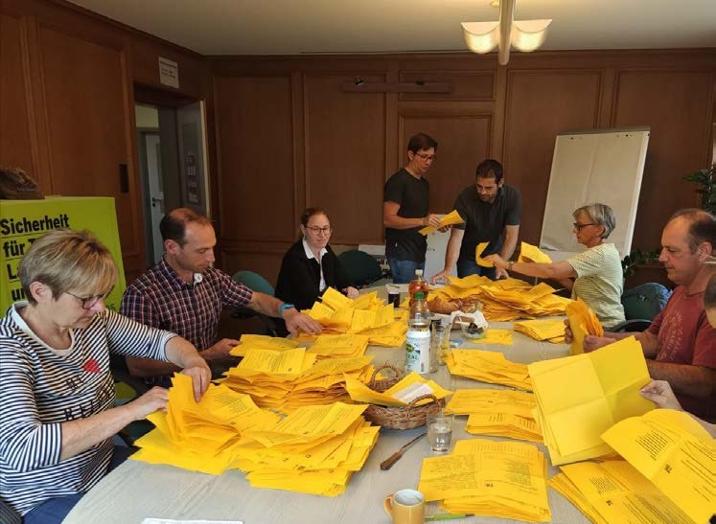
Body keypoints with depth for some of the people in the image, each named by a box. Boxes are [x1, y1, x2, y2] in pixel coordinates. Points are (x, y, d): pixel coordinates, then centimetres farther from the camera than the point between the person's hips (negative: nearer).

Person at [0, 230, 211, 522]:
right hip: (48, 499, -6)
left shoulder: (92, 321, -6)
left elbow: (158, 340, 6)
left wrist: (192, 362, -15)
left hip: (104, 462, 6)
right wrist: (131, 411, -37)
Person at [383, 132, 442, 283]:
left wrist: (435, 223, 4)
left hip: (419, 252, 8)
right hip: (401, 254, -8)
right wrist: (422, 221, -27)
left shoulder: (424, 183, 14)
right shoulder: (398, 181, -11)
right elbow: (388, 219, -19)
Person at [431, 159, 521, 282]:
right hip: (469, 258, -2)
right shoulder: (465, 197, -24)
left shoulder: (513, 196, -19)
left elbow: (511, 235, -18)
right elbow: (456, 237, -25)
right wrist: (448, 270, -36)